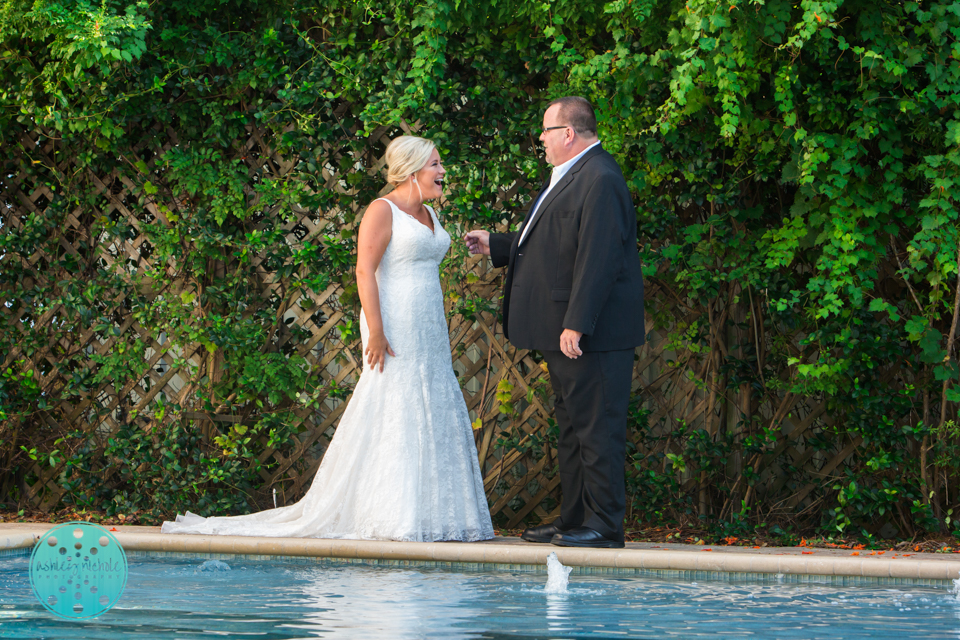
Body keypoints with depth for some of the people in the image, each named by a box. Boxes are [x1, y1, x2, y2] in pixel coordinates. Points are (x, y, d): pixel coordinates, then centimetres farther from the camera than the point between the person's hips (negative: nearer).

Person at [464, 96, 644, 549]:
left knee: (596, 428, -8)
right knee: (572, 427, 15)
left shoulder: (600, 181, -17)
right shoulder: (570, 176, 17)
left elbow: (597, 259, -23)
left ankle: (604, 524, -5)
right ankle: (573, 519, 21)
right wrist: (495, 246, 32)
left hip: (592, 334, -11)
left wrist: (576, 325, -26)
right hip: (562, 332, 11)